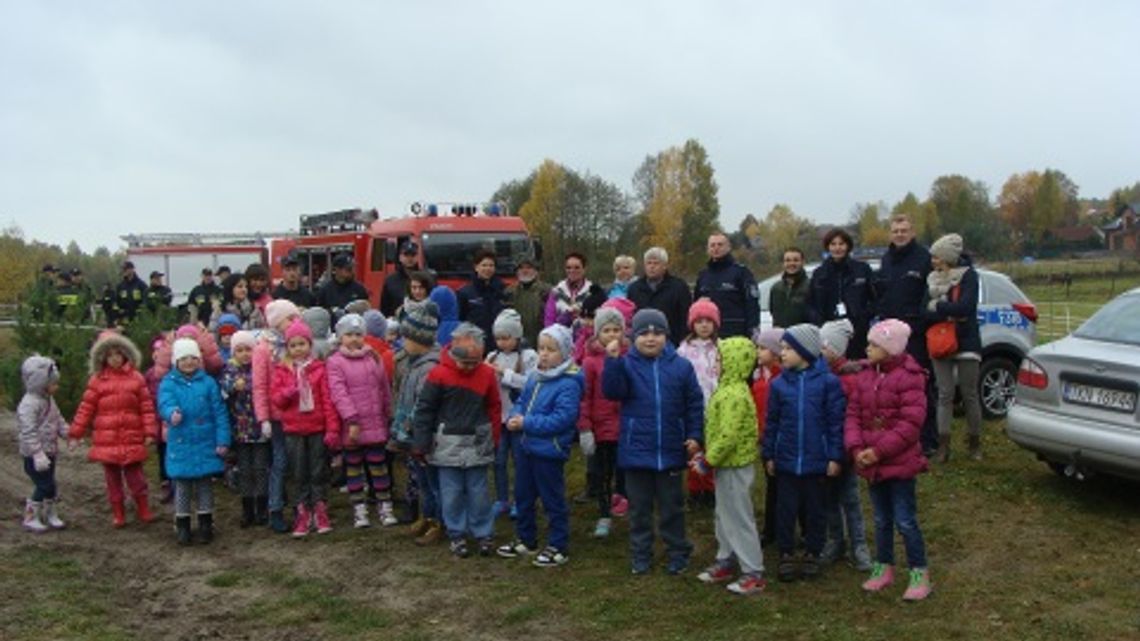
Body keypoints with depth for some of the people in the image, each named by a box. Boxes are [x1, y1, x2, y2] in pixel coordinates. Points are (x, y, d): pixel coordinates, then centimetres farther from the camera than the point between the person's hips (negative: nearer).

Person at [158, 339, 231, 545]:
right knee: (182, 484, 7)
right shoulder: (168, 383, 0)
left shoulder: (208, 382, 0)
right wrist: (172, 413, -41)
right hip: (180, 443, 0)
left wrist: (222, 441, -6)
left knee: (204, 483, 9)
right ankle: (182, 526, 21)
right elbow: (165, 404, -17)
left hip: (205, 443, 0)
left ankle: (205, 525, 22)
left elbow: (220, 412, -1)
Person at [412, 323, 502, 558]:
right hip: (448, 446, -1)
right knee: (452, 493, 6)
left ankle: (484, 534, 19)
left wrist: (493, 439, 6)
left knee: (478, 492, 8)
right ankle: (457, 535, 19)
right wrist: (420, 445, -5)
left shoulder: (487, 373, -3)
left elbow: (494, 408, 7)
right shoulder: (439, 374, -11)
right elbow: (424, 410, -6)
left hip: (477, 445, 2)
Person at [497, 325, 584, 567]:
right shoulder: (536, 378, 7)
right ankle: (526, 540, 37)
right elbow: (521, 401, 15)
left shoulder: (568, 384, -19)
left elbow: (562, 418, -26)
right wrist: (514, 417, -8)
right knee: (523, 495, 20)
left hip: (549, 451, -9)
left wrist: (527, 423, -23)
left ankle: (558, 547, 18)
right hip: (526, 447, 9)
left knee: (553, 501, 4)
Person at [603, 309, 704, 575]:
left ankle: (678, 553, 26)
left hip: (670, 451, 0)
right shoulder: (626, 364, -4)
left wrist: (694, 436, -3)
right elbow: (612, 392, -19)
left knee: (672, 506, 13)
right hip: (636, 451, 0)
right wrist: (612, 360, -29)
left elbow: (694, 403, 3)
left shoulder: (681, 366, -1)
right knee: (639, 507, 12)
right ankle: (640, 554, 25)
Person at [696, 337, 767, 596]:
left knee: (739, 518, -2)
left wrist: (708, 460, -19)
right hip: (726, 464, 10)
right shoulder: (729, 389, 9)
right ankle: (726, 560, 34)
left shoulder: (734, 395, -23)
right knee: (724, 514, 20)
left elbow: (728, 437, -28)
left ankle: (754, 573, 7)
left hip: (735, 465, -10)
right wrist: (709, 457, 11)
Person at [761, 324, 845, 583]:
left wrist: (835, 456, -6)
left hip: (816, 461, -2)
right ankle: (786, 555, 22)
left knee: (815, 509, 12)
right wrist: (769, 455, 7)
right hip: (786, 461, 2)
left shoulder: (827, 381, -8)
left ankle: (813, 554, 27)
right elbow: (771, 422, 6)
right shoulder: (779, 384, -1)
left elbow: (836, 421, -5)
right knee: (785, 509, 8)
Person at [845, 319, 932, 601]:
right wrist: (856, 448, -10)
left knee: (905, 521, 0)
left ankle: (920, 574, 14)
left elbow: (911, 423, -18)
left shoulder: (909, 377, -13)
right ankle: (884, 567, 31)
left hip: (899, 462, -6)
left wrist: (879, 450, -20)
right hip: (870, 462, 6)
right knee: (881, 519, 18)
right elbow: (853, 414, 5)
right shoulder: (865, 377, 7)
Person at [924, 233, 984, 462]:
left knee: (969, 394, 4)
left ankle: (975, 443, 16)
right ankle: (943, 445, 1)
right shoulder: (932, 279, 8)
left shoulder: (968, 276, -5)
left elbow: (965, 307, -19)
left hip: (966, 343, -3)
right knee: (945, 394, 1)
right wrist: (949, 313, -17)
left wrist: (938, 308, -8)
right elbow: (926, 312, -3)